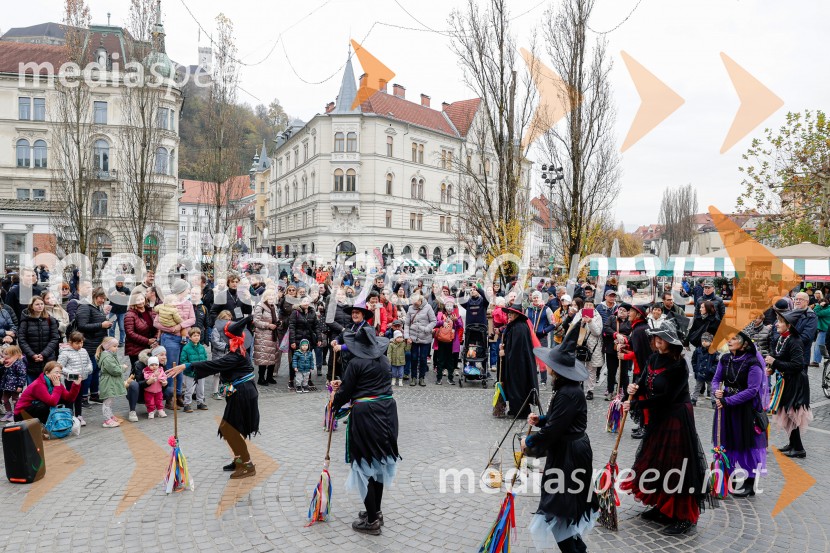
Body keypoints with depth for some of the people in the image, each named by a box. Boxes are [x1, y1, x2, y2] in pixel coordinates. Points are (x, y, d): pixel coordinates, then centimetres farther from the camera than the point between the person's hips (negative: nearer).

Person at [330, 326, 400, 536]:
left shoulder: (356, 363, -13)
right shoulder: (383, 360, 7)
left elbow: (345, 393, -6)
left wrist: (334, 401, 15)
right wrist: (343, 385, 23)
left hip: (365, 414, -7)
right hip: (387, 411, 7)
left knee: (365, 463, 4)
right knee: (379, 460, 18)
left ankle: (372, 521, 10)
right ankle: (376, 512, 31)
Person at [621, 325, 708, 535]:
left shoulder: (679, 366, -20)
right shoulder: (654, 359, 2)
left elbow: (665, 397, -22)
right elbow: (644, 383, 6)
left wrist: (634, 404, -19)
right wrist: (635, 388, -17)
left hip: (676, 419, -8)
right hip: (658, 418, 8)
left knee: (676, 465, -3)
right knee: (655, 460, 14)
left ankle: (684, 516, 8)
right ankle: (662, 507, 28)